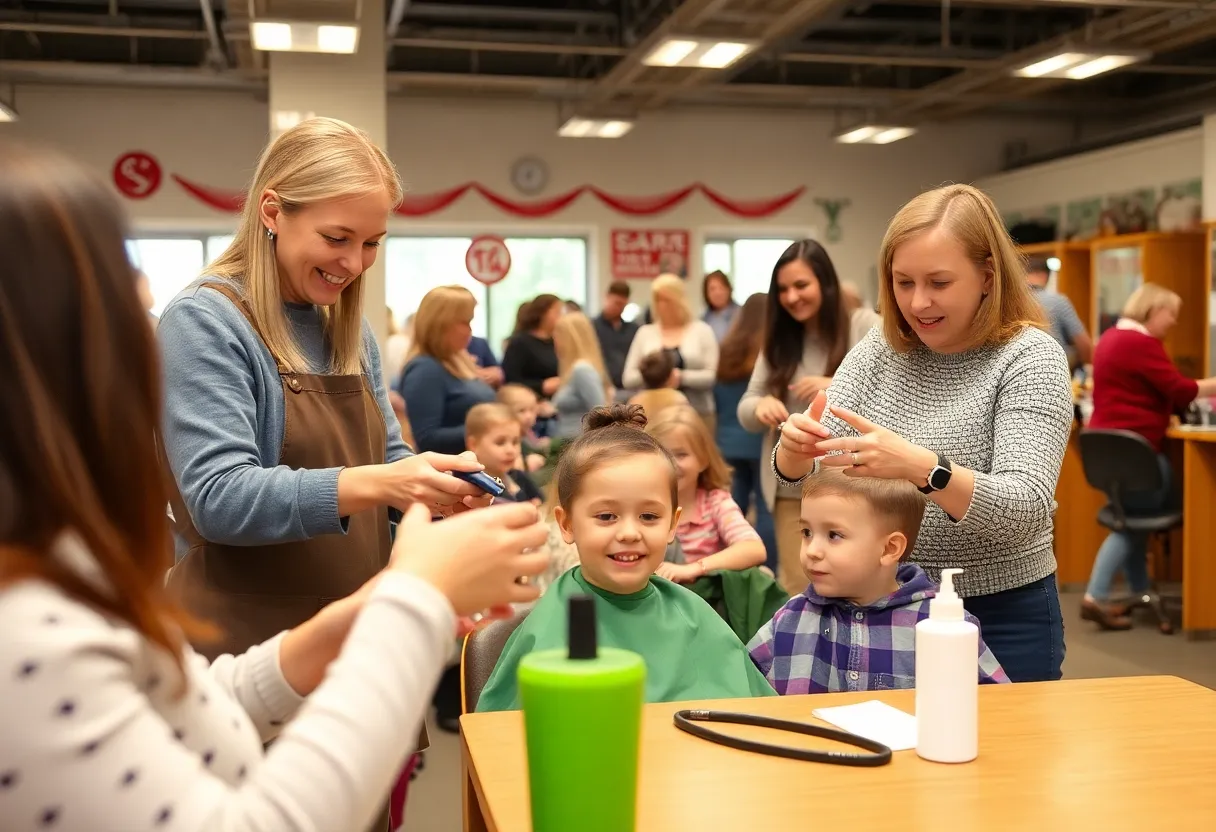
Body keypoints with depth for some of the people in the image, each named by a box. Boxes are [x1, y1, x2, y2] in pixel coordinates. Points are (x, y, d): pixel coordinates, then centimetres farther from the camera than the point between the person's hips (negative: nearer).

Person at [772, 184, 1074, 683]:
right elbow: (799, 472, -2)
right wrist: (795, 449, -25)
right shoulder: (879, 350, 1)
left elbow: (1027, 508, -24)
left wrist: (922, 468, -40)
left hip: (999, 621, -4)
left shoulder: (1028, 357, -12)